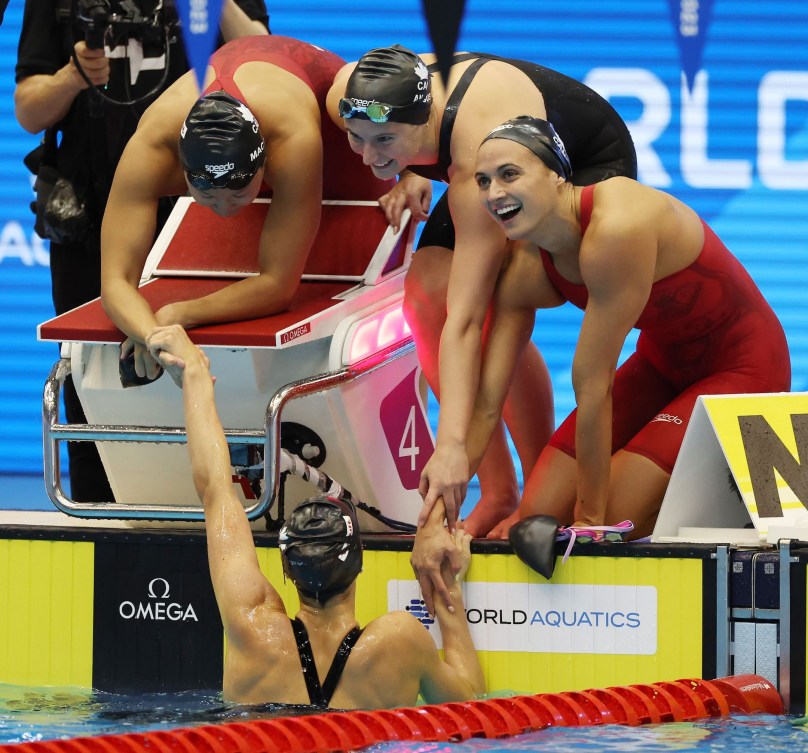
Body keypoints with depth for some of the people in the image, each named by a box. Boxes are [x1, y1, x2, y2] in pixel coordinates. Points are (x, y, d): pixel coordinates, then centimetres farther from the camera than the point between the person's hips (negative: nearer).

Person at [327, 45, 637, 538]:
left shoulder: (479, 155, -45)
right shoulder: (350, 98, -29)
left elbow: (464, 321, -48)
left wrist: (452, 446, -53)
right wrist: (410, 173, -18)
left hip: (592, 166, -7)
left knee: (493, 315, -28)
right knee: (425, 294, -14)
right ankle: (498, 493, -4)